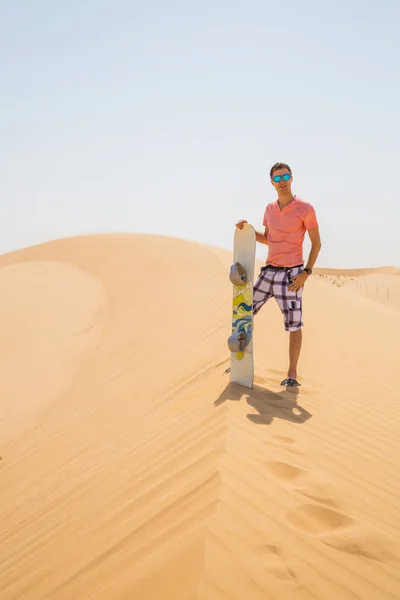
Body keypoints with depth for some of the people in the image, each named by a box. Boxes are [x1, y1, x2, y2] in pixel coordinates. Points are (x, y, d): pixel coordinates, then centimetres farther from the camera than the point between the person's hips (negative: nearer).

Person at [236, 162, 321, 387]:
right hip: (269, 271, 6)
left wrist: (306, 273, -14)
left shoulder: (305, 208, -8)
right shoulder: (270, 209, 10)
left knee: (294, 324, -3)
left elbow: (316, 243, -6)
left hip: (291, 274, -6)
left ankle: (292, 373, 9)